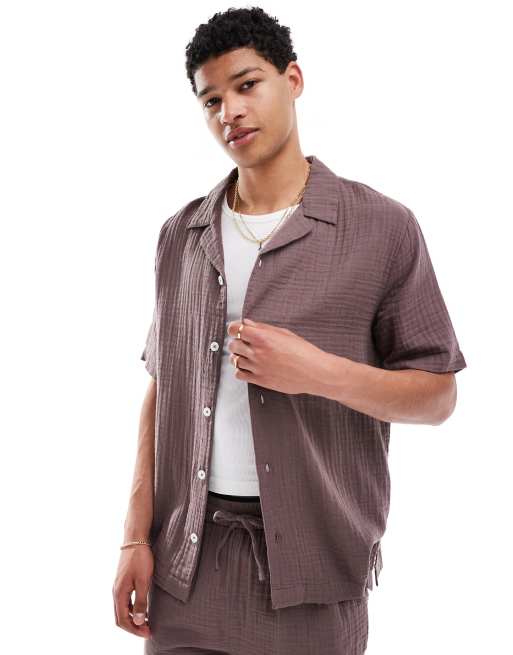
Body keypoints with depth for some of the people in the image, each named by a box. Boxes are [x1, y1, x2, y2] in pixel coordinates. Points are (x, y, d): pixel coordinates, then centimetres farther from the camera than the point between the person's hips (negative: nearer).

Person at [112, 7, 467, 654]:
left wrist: (317, 372, -19)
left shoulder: (382, 228, -6)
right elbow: (160, 390, 8)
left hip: (312, 565, -2)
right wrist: (137, 536, 3)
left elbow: (437, 396, -4)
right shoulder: (181, 235, 5)